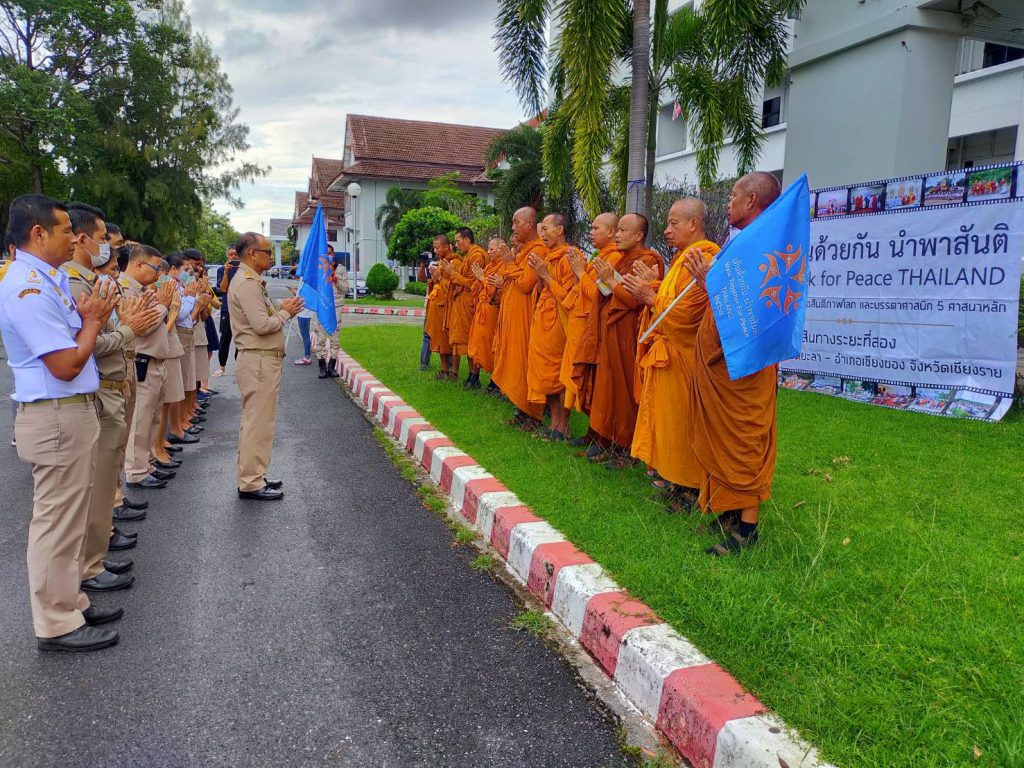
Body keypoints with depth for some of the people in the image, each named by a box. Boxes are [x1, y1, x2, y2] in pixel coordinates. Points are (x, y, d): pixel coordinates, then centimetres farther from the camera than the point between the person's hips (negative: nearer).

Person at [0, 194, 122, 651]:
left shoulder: (48, 280, 11)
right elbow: (66, 365, -21)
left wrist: (88, 316, 0)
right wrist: (93, 322, -7)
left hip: (73, 412, 10)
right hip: (56, 419, -10)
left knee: (68, 518, 19)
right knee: (57, 522, 0)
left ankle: (70, 602, 32)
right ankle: (57, 625, 13)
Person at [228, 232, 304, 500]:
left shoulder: (252, 281, 17)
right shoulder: (247, 283, -16)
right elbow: (262, 325, -23)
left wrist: (283, 310, 6)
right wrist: (285, 313, -8)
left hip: (261, 360, 11)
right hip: (259, 361, -11)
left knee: (254, 422, 16)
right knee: (258, 424, -5)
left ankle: (252, 477, 27)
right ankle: (251, 484, 1)